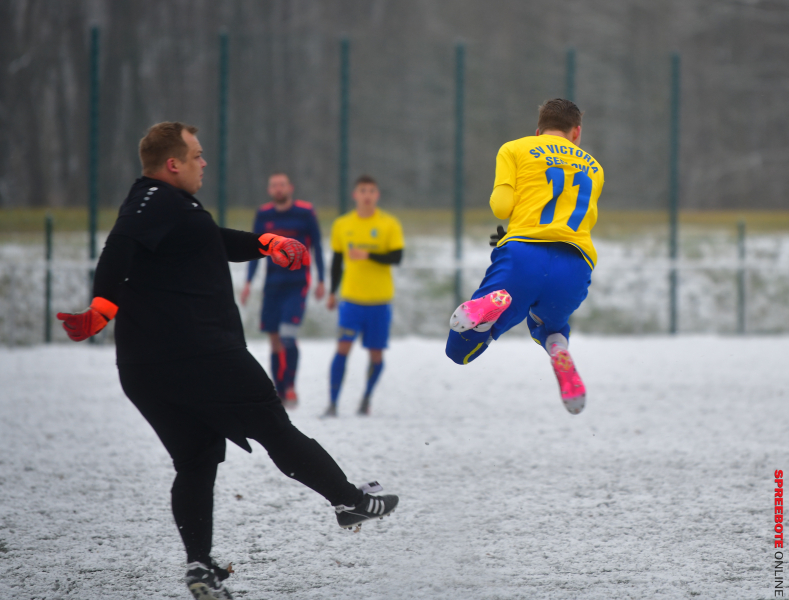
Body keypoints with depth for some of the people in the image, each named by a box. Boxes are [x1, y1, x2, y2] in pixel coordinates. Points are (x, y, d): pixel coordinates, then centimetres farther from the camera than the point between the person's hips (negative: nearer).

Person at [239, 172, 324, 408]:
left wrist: (321, 281, 1)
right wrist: (248, 282, 7)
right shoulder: (263, 215, 7)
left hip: (297, 284, -4)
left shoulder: (305, 213, -3)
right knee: (275, 340, 2)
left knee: (288, 335, -18)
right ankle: (279, 393, 6)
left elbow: (317, 247, 3)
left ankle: (290, 386, -7)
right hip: (272, 283, 4)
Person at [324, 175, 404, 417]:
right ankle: (332, 403, -12)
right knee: (343, 347, -13)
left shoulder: (390, 224, -1)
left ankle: (366, 398, 26)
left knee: (376, 354, 5)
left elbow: (396, 257, -9)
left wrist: (368, 255, -22)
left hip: (379, 300, 0)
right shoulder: (342, 225, 6)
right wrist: (332, 292, 17)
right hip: (351, 298, 0)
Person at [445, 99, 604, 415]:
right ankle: (557, 348, -1)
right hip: (577, 265, 3)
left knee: (461, 350, 1)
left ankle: (492, 303, -33)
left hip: (524, 252, -3)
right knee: (546, 321, 37)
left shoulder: (515, 149, 17)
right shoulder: (593, 167, 29)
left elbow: (501, 206, 4)